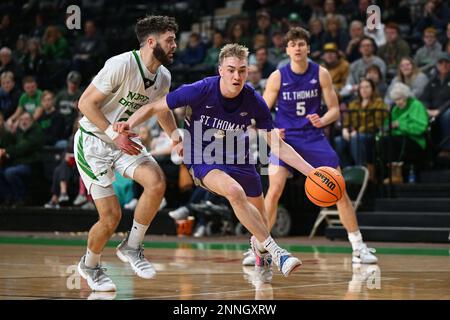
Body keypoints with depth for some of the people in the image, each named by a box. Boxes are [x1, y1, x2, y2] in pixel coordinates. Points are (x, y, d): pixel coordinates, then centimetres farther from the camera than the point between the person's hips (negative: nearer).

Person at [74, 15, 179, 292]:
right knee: (111, 216, -10)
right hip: (93, 141, -6)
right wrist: (115, 135, -26)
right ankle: (89, 265, 20)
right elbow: (86, 103, -21)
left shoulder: (163, 77, -1)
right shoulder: (122, 65, -23)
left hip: (124, 140, 6)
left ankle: (131, 247, -3)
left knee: (157, 181, -22)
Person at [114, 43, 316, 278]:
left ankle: (258, 245, 53)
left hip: (237, 159, 4)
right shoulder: (200, 91, -25)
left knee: (259, 217, 15)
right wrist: (129, 124, -33)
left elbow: (277, 145, -10)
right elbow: (153, 108, -15)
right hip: (203, 159, -4)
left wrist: (310, 171, -18)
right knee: (234, 192, -34)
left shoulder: (254, 102, -17)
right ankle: (275, 251, -26)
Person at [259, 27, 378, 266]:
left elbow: (334, 109, 0)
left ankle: (358, 247, 8)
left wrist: (321, 121, -21)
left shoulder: (321, 74, -4)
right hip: (284, 137, -1)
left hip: (314, 138, 1)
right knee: (274, 190, -19)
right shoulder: (277, 77, -6)